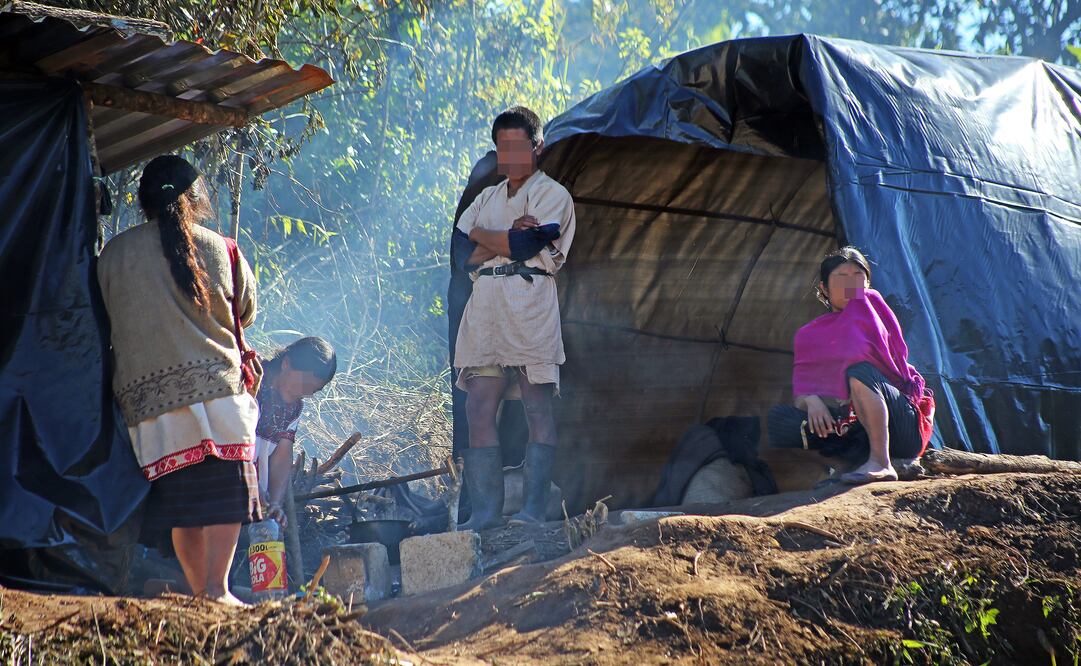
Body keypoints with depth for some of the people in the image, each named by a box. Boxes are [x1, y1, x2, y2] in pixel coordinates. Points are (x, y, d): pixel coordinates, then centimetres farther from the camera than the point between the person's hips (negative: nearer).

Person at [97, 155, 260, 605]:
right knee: (225, 489, -1)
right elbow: (245, 311, 16)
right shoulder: (216, 247, 4)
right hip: (211, 383, -3)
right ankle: (217, 588, -8)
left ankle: (199, 591, 10)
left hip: (143, 395, 3)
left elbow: (108, 320, 17)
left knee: (179, 501, 8)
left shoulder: (113, 254, 7)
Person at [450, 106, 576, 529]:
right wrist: (508, 237, -5)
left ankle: (534, 508, -6)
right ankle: (486, 509, -3)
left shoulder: (552, 195, 5)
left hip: (530, 311, -5)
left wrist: (481, 235, 4)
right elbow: (461, 252, 8)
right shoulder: (487, 199, 22)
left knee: (538, 411, -6)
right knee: (479, 410, -3)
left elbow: (526, 245, -11)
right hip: (484, 310, 6)